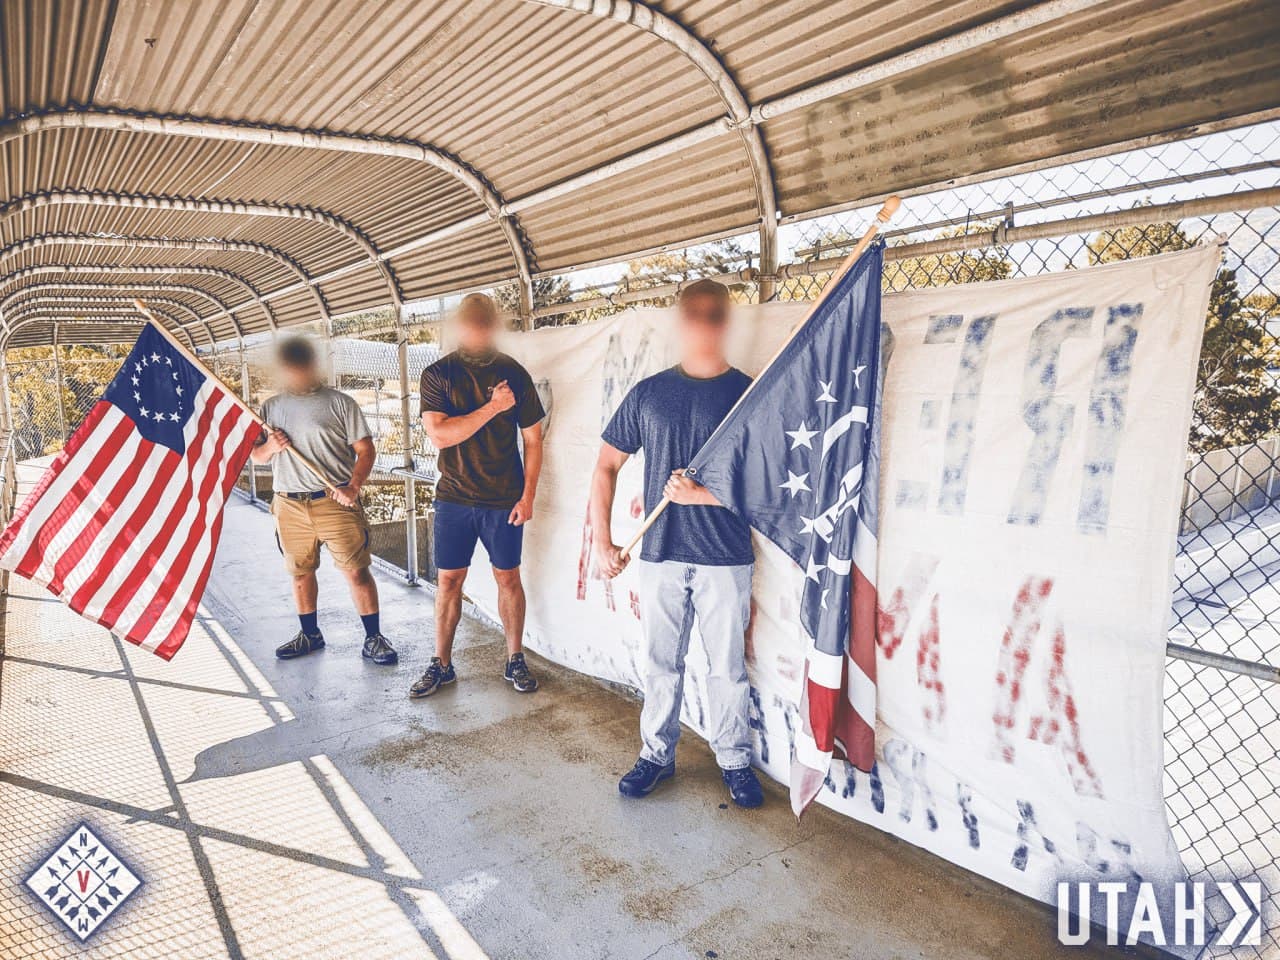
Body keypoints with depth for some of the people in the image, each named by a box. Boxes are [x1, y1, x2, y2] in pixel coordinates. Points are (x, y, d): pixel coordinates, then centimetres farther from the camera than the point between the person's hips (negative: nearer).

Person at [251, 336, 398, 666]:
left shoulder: (339, 402, -1)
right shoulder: (271, 407, 13)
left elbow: (365, 450, -3)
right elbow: (255, 455, 18)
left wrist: (353, 487, -18)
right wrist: (269, 447, -6)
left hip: (334, 502, -4)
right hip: (289, 505, 4)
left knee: (357, 571, -4)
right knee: (300, 573, 14)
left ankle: (373, 638, 6)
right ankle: (310, 635, 32)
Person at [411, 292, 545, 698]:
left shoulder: (514, 373, -1)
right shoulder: (438, 374, -2)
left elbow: (532, 439, 2)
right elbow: (439, 435, -15)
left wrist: (528, 496, -4)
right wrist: (492, 408, -18)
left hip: (504, 500, 0)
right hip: (453, 498, 0)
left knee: (508, 577, 8)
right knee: (448, 580, 6)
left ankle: (515, 660, 23)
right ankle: (441, 664, 21)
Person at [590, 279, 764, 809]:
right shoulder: (648, 393, 5)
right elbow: (606, 467, 8)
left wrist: (704, 494, -18)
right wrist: (602, 540, 1)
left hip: (725, 559, -2)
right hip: (660, 555, 2)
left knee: (728, 667, 10)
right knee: (660, 664, 14)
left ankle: (735, 760, 30)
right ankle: (656, 754, 32)